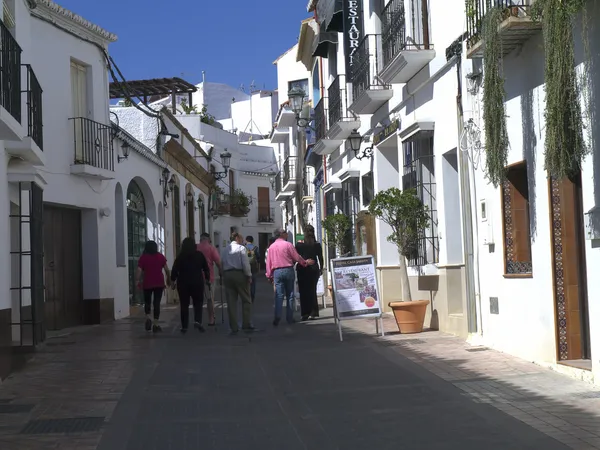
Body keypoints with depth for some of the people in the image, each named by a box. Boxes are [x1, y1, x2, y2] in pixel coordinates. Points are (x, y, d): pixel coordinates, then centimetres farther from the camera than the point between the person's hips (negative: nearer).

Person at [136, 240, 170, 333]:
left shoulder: (143, 257, 1)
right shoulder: (160, 256, 5)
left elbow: (139, 271, -9)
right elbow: (166, 269, 5)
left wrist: (137, 281, -9)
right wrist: (169, 279, 17)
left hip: (147, 283, 0)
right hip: (159, 283, 0)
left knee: (147, 301, 17)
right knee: (157, 302, 1)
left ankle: (148, 318, -5)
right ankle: (156, 324, -2)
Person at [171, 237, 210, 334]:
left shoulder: (180, 257, -2)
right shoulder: (199, 255, 0)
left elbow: (174, 270, -3)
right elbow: (206, 269, 3)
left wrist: (173, 280, 7)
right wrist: (207, 278, 15)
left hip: (183, 283, 0)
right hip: (197, 282, 0)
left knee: (184, 305, 8)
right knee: (198, 303, 9)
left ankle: (184, 327, 8)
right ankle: (197, 321, -14)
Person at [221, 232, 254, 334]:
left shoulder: (225, 250, 13)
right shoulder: (241, 248, -3)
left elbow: (222, 263, 9)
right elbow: (245, 264, -10)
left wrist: (224, 275, 10)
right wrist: (249, 276, -5)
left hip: (227, 275, 5)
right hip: (239, 274, -5)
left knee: (231, 302, 5)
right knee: (246, 300, 5)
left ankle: (234, 327, 5)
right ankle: (246, 325, 1)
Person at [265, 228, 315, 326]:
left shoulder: (271, 247, 8)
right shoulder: (288, 244, -3)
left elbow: (268, 262, 8)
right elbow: (297, 257, -1)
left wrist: (269, 275, 14)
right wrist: (306, 262, 16)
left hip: (277, 272, 2)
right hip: (288, 270, -2)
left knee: (279, 295, -2)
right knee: (290, 294, 6)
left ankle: (277, 316, -18)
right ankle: (289, 318, 6)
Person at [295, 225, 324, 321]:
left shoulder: (299, 245, -7)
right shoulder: (317, 245, -1)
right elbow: (320, 258, 4)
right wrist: (321, 269, 16)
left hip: (302, 270, -2)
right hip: (314, 269, 2)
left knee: (303, 292, 3)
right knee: (312, 291, 12)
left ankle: (305, 314, 0)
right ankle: (313, 312, 9)